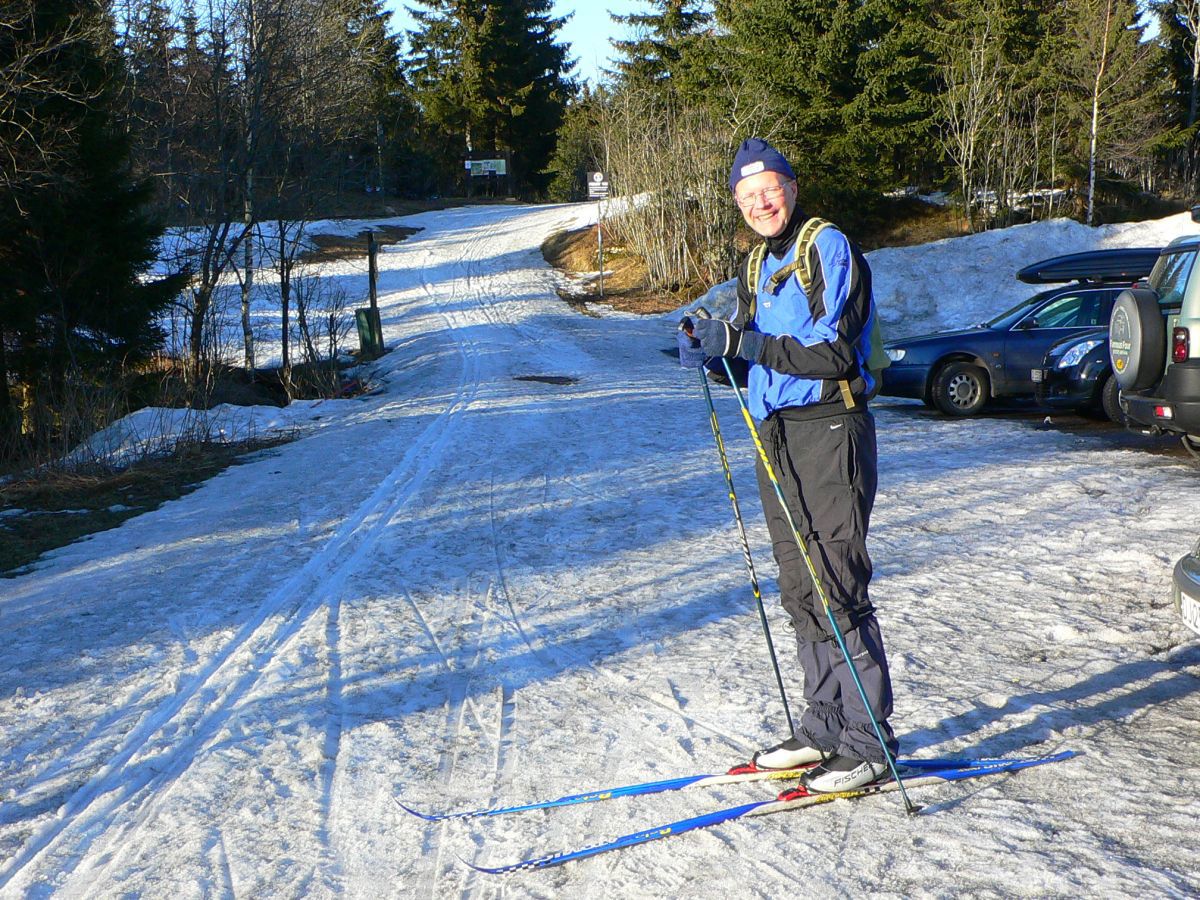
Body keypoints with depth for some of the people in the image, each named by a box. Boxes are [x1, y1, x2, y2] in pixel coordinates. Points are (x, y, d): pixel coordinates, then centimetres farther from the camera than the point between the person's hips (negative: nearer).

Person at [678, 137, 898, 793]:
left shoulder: (829, 248, -8)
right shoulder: (757, 266, 18)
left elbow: (833, 353, -17)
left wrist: (742, 342, -21)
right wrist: (714, 351, -1)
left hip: (828, 430, -8)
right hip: (777, 437, 8)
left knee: (837, 590, -8)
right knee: (800, 591, 11)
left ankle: (868, 744, -1)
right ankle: (825, 728, 21)